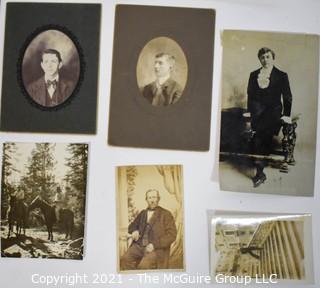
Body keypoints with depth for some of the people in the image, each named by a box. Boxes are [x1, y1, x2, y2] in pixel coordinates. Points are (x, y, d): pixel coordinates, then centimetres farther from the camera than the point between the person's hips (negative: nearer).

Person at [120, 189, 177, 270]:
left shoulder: (166, 214, 3)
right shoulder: (142, 213, 19)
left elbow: (172, 235, -4)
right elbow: (132, 226, 31)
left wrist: (154, 245, -14)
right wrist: (134, 231, 4)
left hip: (156, 248, -5)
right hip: (139, 246, 5)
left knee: (144, 265, -32)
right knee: (124, 260, -23)